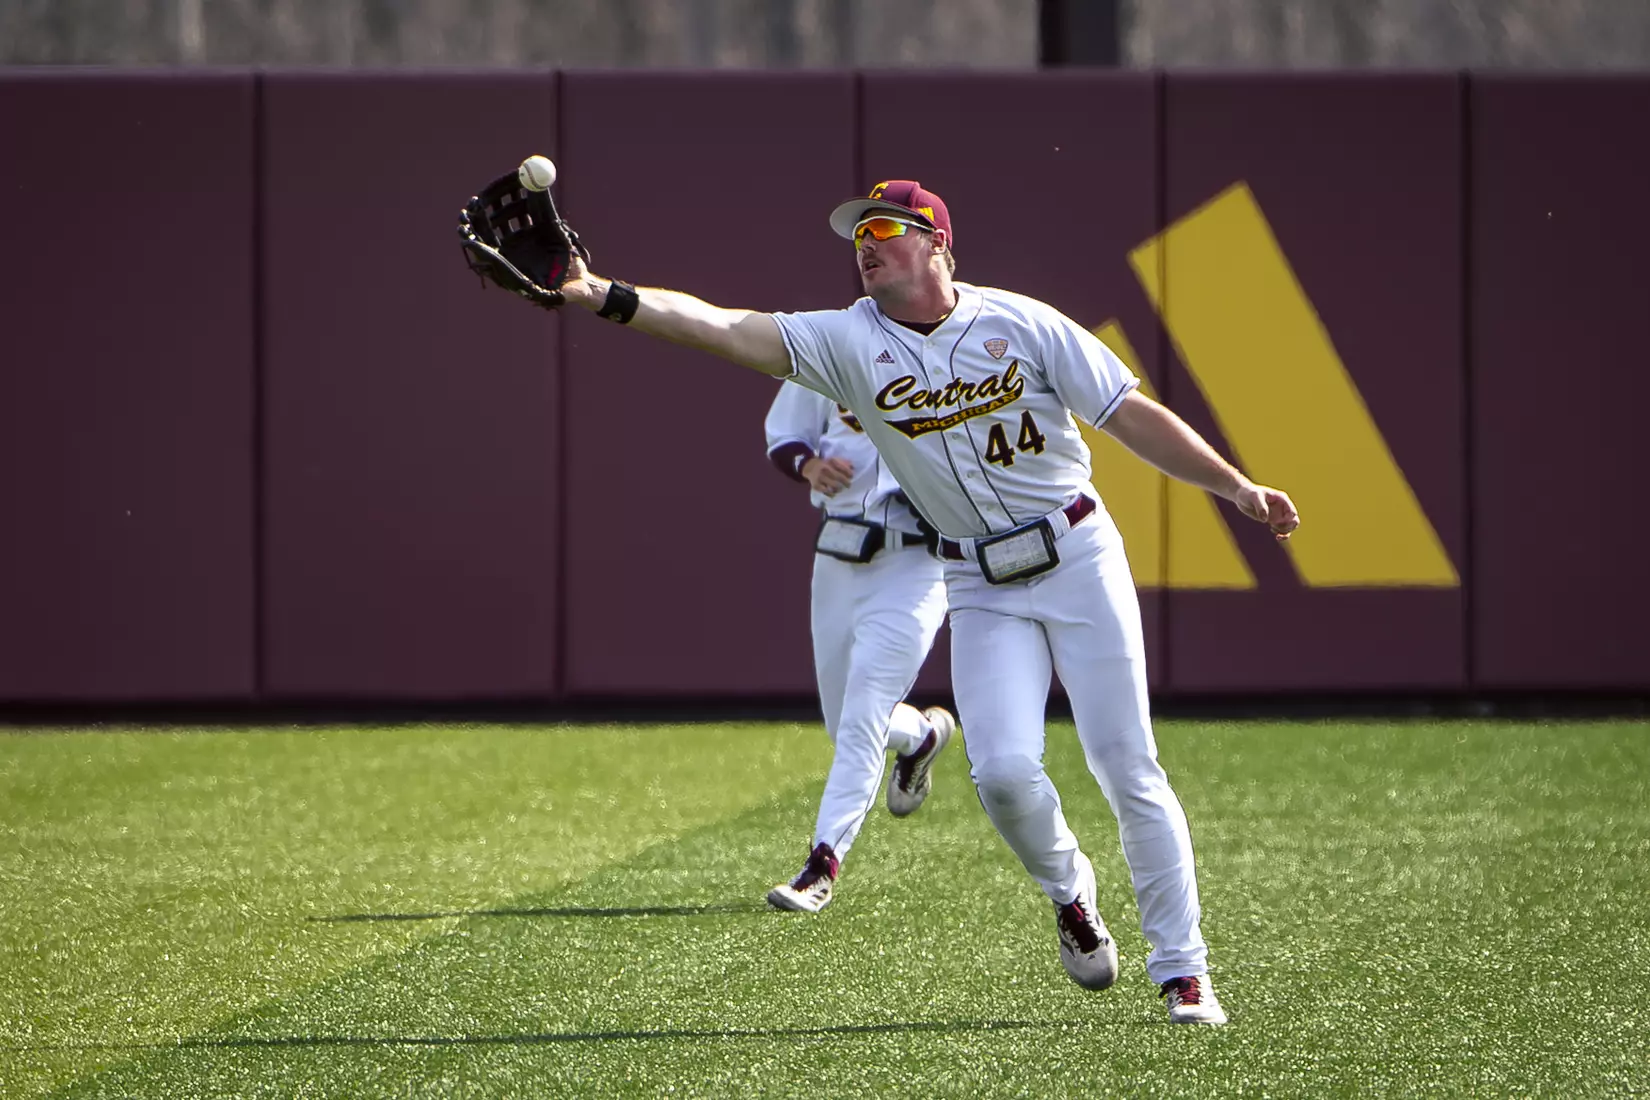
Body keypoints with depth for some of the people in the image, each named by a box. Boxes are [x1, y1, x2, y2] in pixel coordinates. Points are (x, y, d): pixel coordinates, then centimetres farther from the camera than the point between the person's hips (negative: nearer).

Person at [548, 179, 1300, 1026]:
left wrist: (1236, 487, -8)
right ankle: (1067, 892, 17)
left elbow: (1134, 417, -2)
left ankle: (1182, 970, 5)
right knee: (1002, 772, -16)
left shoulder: (1021, 323, -5)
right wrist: (605, 297, -28)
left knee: (1127, 768, -5)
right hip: (981, 589, 2)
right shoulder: (850, 342, -3)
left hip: (1078, 558, -2)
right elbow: (722, 328, -15)